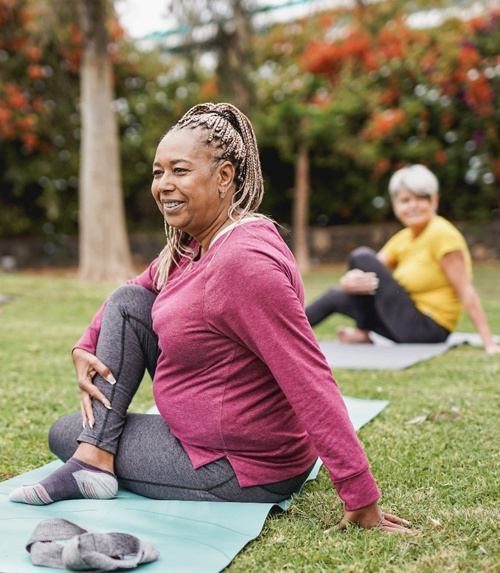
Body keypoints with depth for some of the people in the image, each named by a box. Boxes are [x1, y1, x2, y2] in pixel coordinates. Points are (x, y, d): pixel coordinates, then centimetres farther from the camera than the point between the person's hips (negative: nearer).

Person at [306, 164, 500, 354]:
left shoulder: (441, 234, -16)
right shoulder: (402, 239, 8)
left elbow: (466, 291, -20)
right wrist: (349, 281, -23)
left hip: (426, 328, -9)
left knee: (362, 256, -12)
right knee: (335, 297, 12)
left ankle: (361, 332, 2)